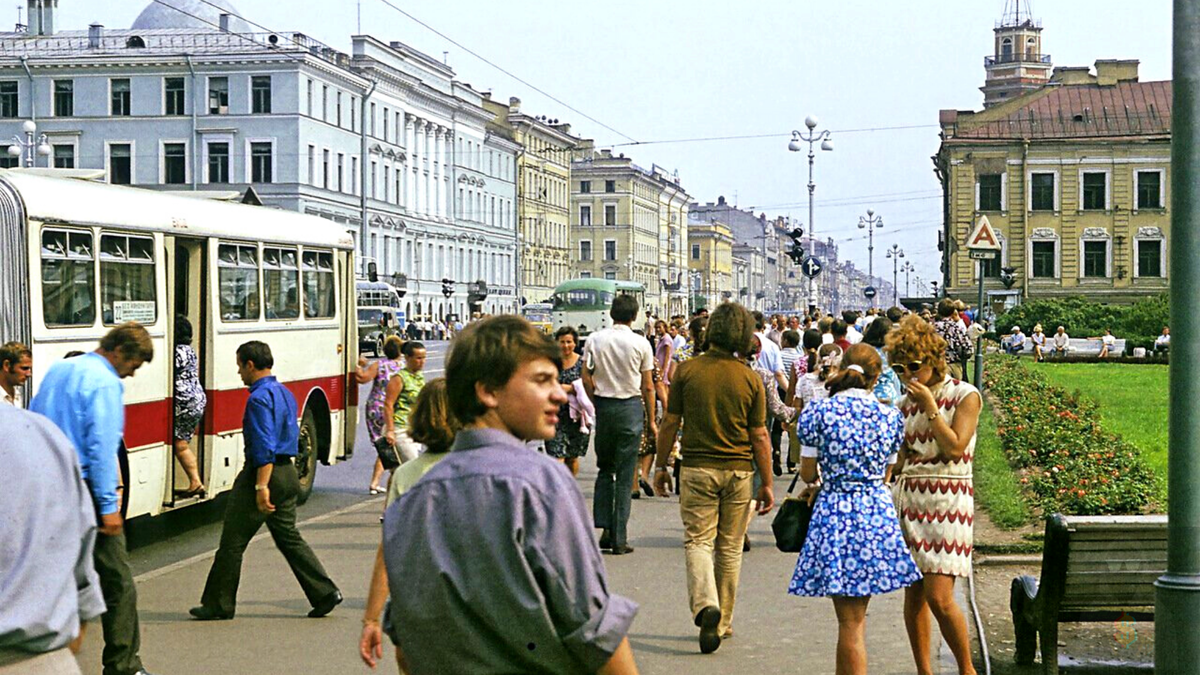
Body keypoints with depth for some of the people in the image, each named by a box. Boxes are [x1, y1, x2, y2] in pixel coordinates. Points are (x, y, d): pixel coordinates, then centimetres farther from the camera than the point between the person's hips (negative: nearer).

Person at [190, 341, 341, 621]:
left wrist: (262, 486, -25)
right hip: (288, 472, 9)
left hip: (263, 471, -9)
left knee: (232, 542, 0)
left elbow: (265, 446, -22)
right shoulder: (285, 393, 14)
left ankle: (218, 605, 7)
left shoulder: (260, 398, -15)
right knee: (289, 537, 14)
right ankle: (325, 593, 7)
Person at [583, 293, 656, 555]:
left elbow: (587, 379, -2)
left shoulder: (594, 340, 0)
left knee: (605, 469, 16)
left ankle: (604, 529, 7)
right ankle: (619, 538, 3)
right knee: (625, 475, 2)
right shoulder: (640, 344, -5)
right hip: (631, 406, -2)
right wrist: (651, 420, 6)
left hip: (603, 405, 2)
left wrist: (597, 404, 11)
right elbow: (648, 387, -2)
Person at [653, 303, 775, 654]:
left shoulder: (688, 370, -5)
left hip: (697, 467, -1)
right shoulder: (750, 378, -4)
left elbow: (670, 423, -1)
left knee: (697, 540, 2)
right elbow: (759, 436, -2)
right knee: (730, 547, 11)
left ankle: (706, 604, -22)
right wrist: (766, 483, 5)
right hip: (738, 470, 1)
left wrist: (660, 466, 11)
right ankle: (723, 622, 18)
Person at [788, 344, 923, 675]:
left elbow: (807, 470, 0)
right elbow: (885, 471, 10)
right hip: (878, 511, 4)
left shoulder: (818, 411, -6)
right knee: (854, 615, 17)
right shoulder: (889, 415, 3)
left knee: (851, 620, 0)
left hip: (835, 512, -3)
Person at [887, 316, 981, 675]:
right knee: (913, 594, 5)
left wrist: (930, 406, -12)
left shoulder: (965, 396, -3)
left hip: (948, 501, -5)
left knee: (939, 598, -12)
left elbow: (955, 447, -14)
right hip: (910, 498, 5)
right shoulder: (906, 403, 11)